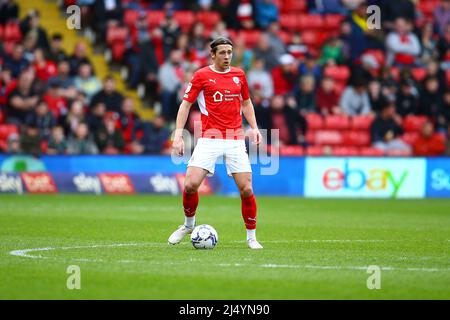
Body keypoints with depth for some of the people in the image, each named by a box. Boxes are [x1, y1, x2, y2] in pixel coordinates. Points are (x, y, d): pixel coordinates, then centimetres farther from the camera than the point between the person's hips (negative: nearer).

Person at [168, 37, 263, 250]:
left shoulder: (239, 75, 11)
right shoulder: (201, 76, 0)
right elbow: (185, 104, 2)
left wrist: (254, 127, 12)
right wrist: (178, 135, -7)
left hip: (235, 140, 2)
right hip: (209, 139, -2)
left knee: (246, 189, -6)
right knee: (191, 184, -15)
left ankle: (251, 236, 10)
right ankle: (188, 224, 13)